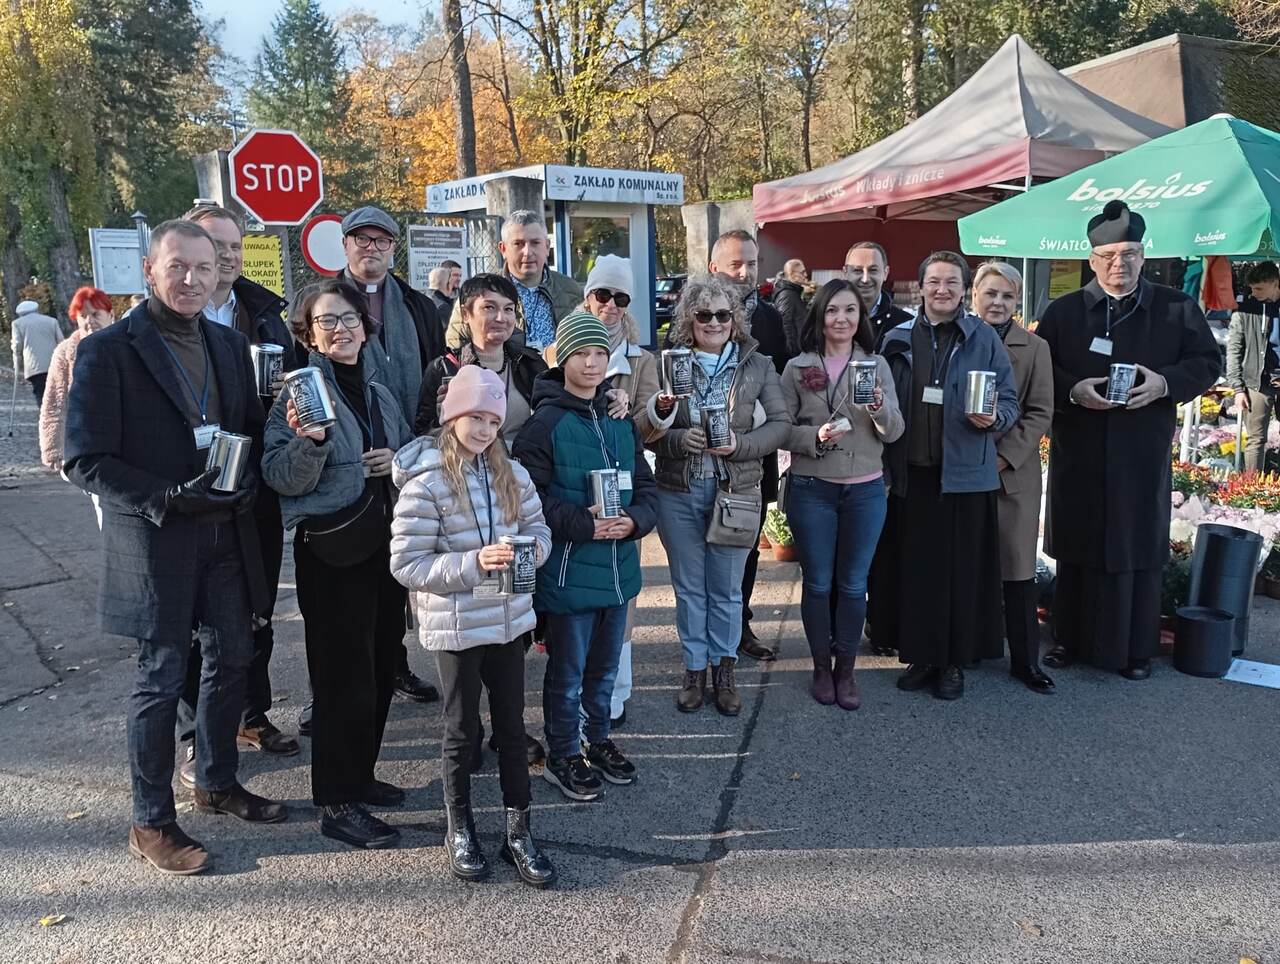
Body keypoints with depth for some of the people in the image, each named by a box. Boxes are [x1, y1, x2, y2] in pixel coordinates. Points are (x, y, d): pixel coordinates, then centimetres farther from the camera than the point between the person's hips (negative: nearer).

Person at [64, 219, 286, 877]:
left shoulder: (228, 345, 8)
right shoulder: (107, 351, -10)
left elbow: (251, 428, 15)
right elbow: (85, 462, -13)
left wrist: (247, 478, -6)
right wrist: (168, 498, -22)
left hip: (226, 533, 6)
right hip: (154, 543, -6)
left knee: (231, 659, 16)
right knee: (161, 677, 4)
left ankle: (217, 782, 37)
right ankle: (150, 823, 21)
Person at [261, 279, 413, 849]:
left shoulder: (381, 395, 11)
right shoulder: (300, 393, -9)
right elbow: (283, 480, -15)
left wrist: (398, 459, -1)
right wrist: (308, 439, -33)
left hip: (384, 543, 7)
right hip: (330, 552, -7)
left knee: (381, 667, 15)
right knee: (344, 676, -2)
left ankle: (359, 776, 32)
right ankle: (336, 804, 12)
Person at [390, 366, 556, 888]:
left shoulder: (511, 473, 1)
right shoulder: (424, 483, -13)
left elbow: (538, 529, 9)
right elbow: (406, 563, -15)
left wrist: (529, 548, -14)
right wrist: (474, 563, -24)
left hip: (509, 617, 4)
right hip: (455, 626, -4)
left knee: (512, 726, 12)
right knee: (462, 729, 11)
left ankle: (518, 830, 26)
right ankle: (459, 829, 32)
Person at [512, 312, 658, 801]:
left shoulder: (621, 421, 7)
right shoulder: (545, 422, -12)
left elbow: (644, 485, 11)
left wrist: (634, 519, -9)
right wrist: (583, 524, -22)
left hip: (618, 566, 6)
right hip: (568, 570, -6)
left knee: (605, 665, 20)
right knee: (568, 670, 8)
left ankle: (598, 740, 40)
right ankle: (562, 756, 26)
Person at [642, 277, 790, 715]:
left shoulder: (758, 365, 1)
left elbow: (780, 424, 0)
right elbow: (644, 429, -1)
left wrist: (740, 444, -16)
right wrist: (679, 439, -20)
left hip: (735, 490, 0)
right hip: (678, 492, 1)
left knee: (726, 588, 9)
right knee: (689, 587, 11)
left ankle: (724, 669, 27)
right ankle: (694, 668, 26)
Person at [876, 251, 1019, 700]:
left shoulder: (984, 338, 3)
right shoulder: (897, 338, 8)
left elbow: (1009, 401, 3)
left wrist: (994, 418, -17)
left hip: (964, 474, -2)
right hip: (911, 474, 2)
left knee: (962, 570, 3)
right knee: (913, 567, 6)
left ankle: (954, 661, 18)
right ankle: (920, 655, 20)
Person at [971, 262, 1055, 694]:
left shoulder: (1034, 347, 3)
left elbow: (1040, 413, 0)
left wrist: (1004, 456, -11)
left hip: (1013, 472, 0)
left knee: (1018, 568, 4)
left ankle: (1026, 659, 14)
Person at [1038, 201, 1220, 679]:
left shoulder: (1176, 309, 4)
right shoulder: (1063, 311, 5)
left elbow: (1208, 362, 6)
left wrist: (1165, 383, -13)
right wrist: (1073, 390, -15)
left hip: (1143, 455, 0)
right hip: (1078, 454, 1)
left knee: (1139, 550, 5)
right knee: (1077, 548, 7)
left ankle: (1136, 649, 17)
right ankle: (1072, 639, 20)